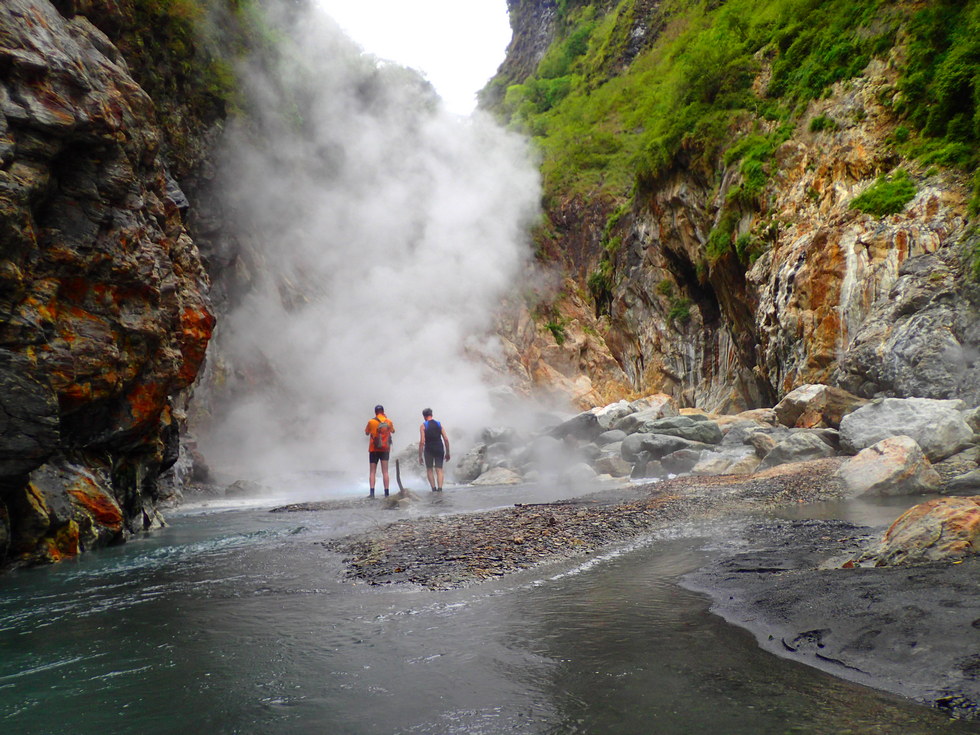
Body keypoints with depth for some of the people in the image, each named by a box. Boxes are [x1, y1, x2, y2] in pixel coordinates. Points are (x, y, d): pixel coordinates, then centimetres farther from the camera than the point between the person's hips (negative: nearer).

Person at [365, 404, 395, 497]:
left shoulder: (371, 422, -6)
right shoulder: (388, 421, 0)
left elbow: (366, 432, 8)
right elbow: (393, 431, 19)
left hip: (373, 449, -1)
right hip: (385, 449, 1)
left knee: (373, 471, 3)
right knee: (385, 472, 3)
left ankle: (372, 492, -7)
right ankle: (386, 492, 0)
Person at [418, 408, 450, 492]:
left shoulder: (423, 426, -3)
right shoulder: (439, 424, 5)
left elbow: (422, 442, -11)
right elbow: (446, 439, 1)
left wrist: (420, 456, -7)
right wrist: (447, 453, 8)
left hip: (429, 450, -2)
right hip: (439, 449, 2)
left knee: (429, 470, 13)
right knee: (439, 470, 4)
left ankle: (433, 488, 1)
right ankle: (440, 488, -12)